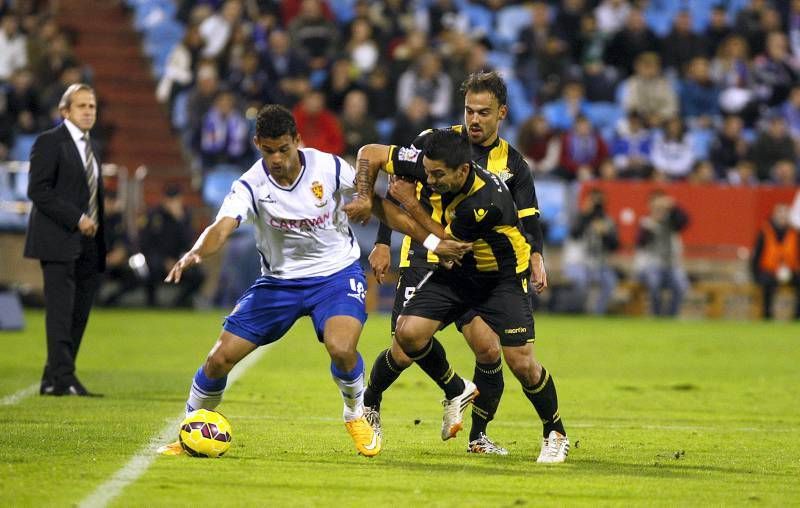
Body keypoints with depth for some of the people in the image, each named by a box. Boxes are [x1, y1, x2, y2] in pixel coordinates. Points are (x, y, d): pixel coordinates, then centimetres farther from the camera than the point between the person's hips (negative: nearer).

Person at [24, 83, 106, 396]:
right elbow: (38, 190, -12)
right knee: (61, 311, -12)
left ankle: (53, 380, 5)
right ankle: (63, 379, -15)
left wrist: (95, 225, 12)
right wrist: (76, 220, -17)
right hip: (59, 242, -8)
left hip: (88, 244, 8)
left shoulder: (90, 147, 21)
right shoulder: (49, 142, -4)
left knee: (78, 316, 3)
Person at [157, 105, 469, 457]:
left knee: (341, 348, -29)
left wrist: (430, 240, -3)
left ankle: (357, 417, 3)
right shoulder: (251, 186, -17)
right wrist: (196, 253, -56)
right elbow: (222, 228, -33)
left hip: (337, 273, -1)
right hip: (279, 280, 1)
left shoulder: (329, 167, -15)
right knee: (221, 357, -6)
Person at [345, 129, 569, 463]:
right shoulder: (429, 165, -21)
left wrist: (411, 205, -15)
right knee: (408, 332, -13)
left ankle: (555, 435, 12)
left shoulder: (487, 202, -36)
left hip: (503, 276, -6)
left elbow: (444, 241, -21)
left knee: (521, 361, -13)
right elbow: (370, 154, -11)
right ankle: (456, 392, 14)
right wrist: (364, 198, -22)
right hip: (457, 270, 6)